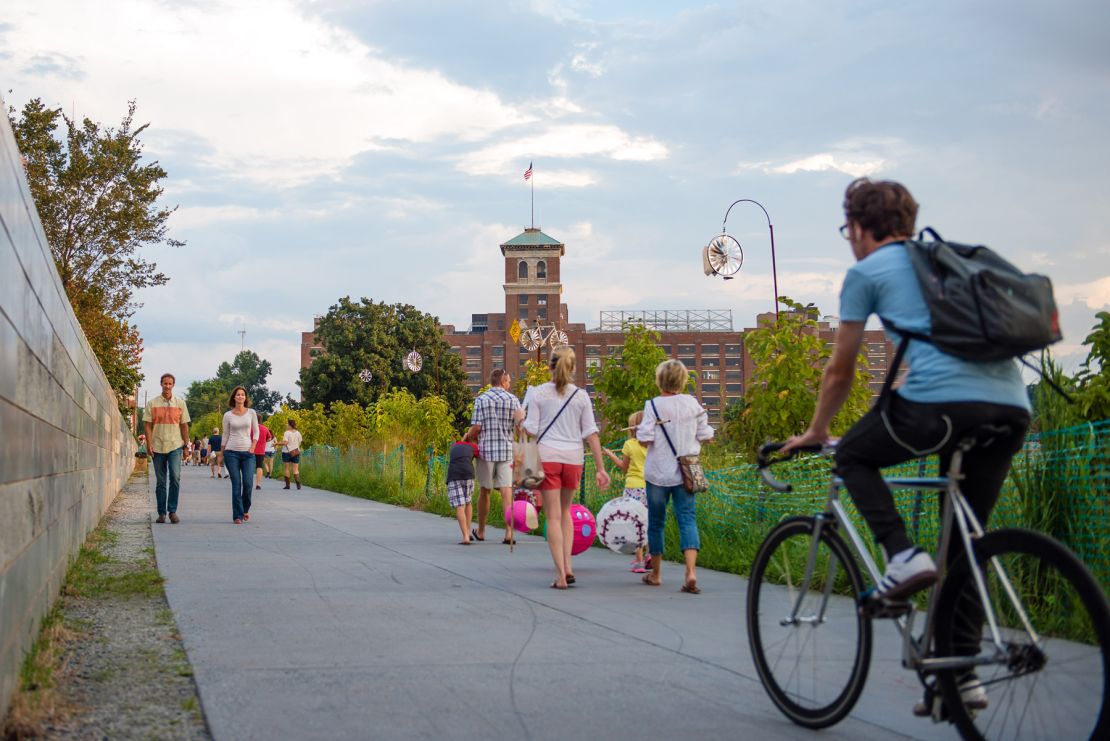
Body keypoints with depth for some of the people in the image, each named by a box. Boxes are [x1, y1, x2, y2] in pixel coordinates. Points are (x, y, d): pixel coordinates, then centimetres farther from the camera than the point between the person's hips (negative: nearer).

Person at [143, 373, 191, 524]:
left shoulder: (180, 403, 7)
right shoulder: (152, 404, 5)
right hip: (158, 447, 0)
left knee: (175, 477, -13)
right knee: (160, 482, 5)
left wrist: (186, 445, 6)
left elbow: (184, 425, 9)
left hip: (175, 446, 0)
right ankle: (161, 513, 11)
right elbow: (147, 425, 3)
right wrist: (149, 444, -7)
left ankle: (172, 511, -6)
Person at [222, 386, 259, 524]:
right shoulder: (228, 415, 3)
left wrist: (252, 447, -3)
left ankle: (245, 509, 18)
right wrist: (222, 454, 9)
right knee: (236, 484, -3)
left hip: (247, 452, 1)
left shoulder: (251, 413, 4)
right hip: (231, 452, -1)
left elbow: (256, 431, 9)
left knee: (247, 483, -7)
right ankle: (237, 515, 3)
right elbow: (225, 435, 9)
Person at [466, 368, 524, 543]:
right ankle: (509, 532, -11)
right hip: (506, 450, 0)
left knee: (484, 491, 11)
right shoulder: (513, 400, 2)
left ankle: (481, 531, 24)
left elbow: (477, 427, -6)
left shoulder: (481, 400, -1)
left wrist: (467, 437, 11)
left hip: (486, 449, 0)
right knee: (507, 491, -3)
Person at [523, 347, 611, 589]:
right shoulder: (581, 396, 3)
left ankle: (560, 575, -3)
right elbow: (591, 434, 1)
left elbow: (531, 430, -4)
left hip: (547, 456, -2)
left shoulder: (538, 393, -1)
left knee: (554, 516, 1)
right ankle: (567, 565, 7)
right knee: (565, 512, 19)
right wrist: (601, 468, 2)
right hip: (573, 458, 2)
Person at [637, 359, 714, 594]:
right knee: (687, 519, -5)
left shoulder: (653, 405, -9)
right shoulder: (692, 403, 0)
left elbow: (645, 439, -15)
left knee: (656, 522, 12)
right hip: (685, 473, 1)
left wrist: (639, 430, 6)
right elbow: (706, 437, 2)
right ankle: (691, 570, -25)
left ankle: (655, 574, 24)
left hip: (658, 473, -1)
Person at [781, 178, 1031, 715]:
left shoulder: (867, 272, 12)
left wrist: (815, 433, 32)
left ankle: (903, 556, -1)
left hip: (941, 401, -6)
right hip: (1012, 407, 7)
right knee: (967, 541, 18)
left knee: (854, 455, 20)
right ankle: (962, 671, 16)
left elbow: (840, 371, 16)